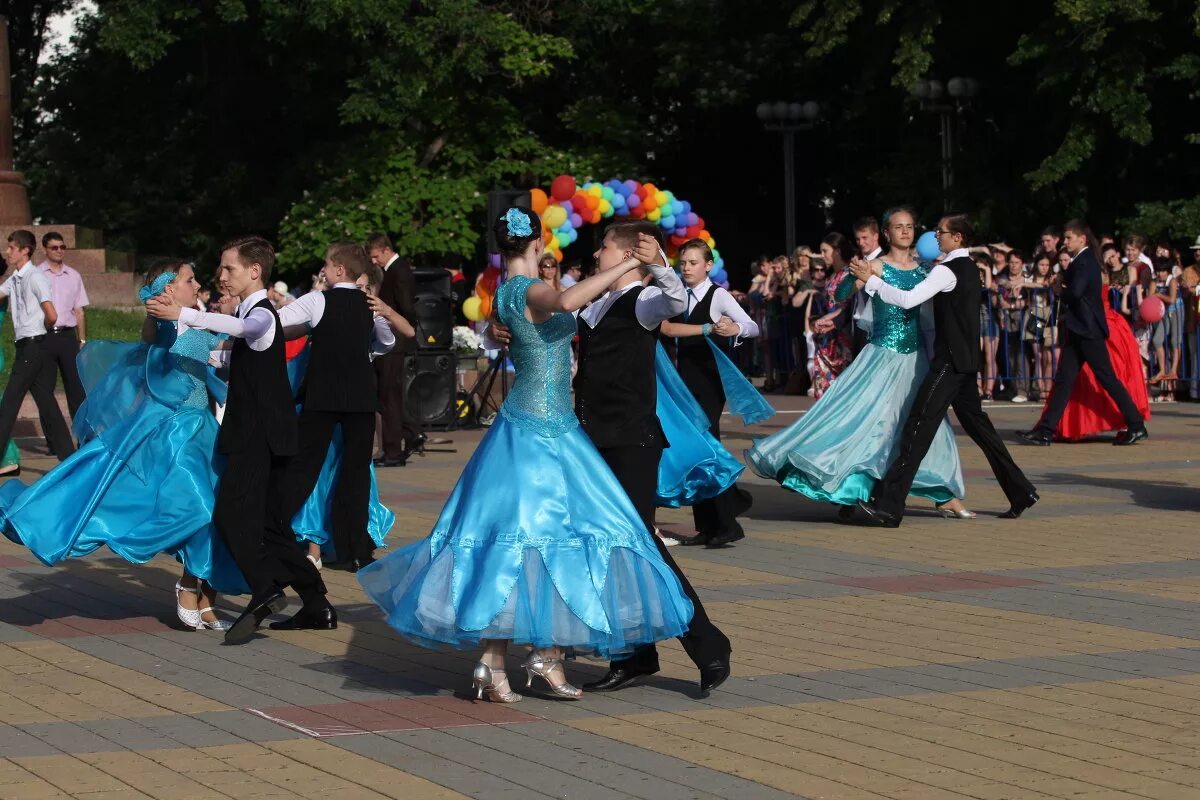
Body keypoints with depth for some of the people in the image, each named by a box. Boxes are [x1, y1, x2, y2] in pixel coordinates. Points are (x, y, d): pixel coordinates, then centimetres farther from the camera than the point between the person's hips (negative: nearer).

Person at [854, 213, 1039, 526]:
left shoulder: (947, 271, -14)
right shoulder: (970, 269, 15)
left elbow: (908, 299, -24)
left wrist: (871, 280, -16)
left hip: (949, 361, -10)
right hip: (966, 361, 10)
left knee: (918, 429, -12)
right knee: (977, 425, 18)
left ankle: (889, 507, -16)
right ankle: (1021, 492, 22)